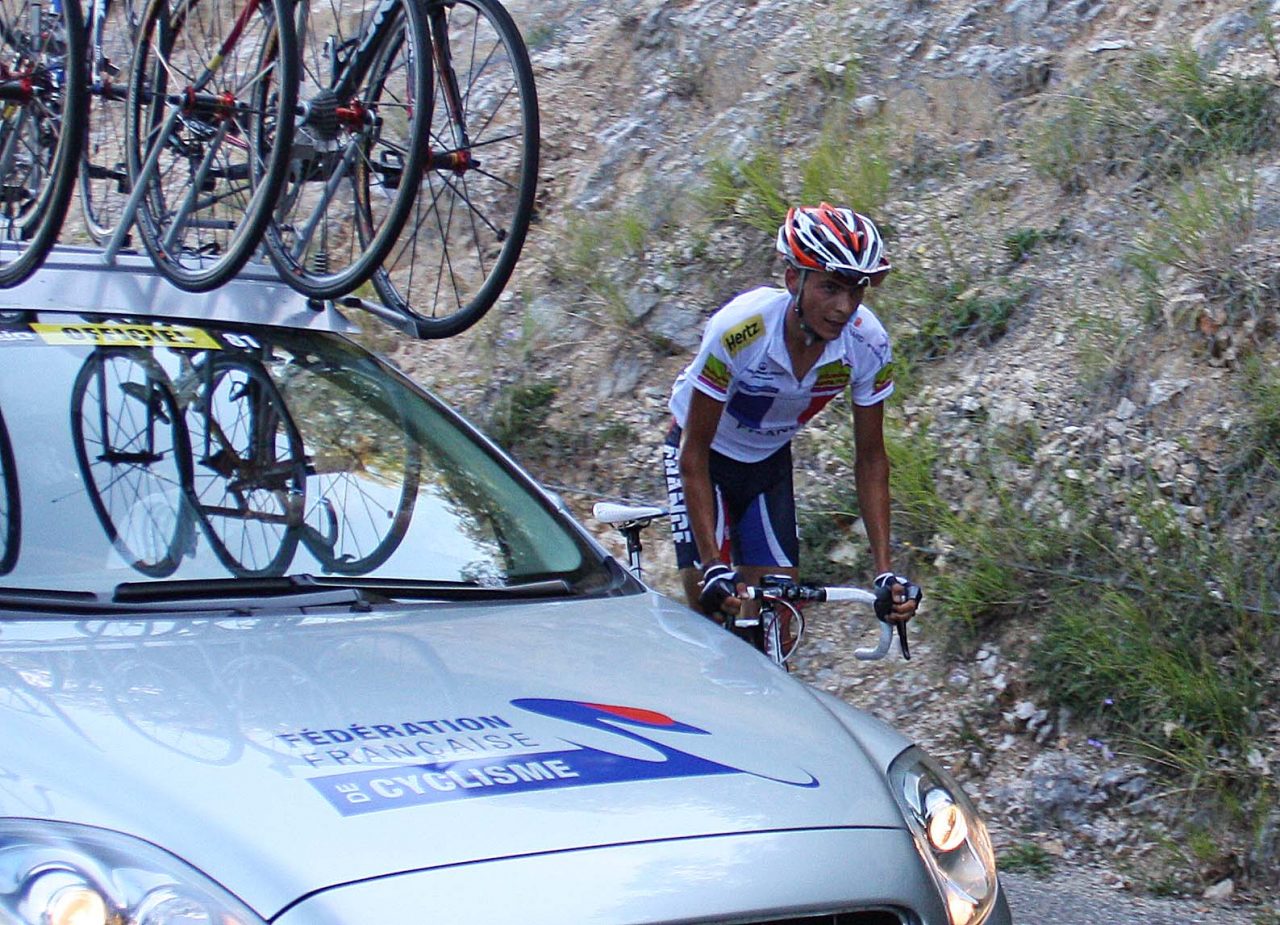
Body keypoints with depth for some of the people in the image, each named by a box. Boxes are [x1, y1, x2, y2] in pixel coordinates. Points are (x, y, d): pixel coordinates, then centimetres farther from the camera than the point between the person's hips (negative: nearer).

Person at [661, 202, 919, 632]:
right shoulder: (738, 331, -36)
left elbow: (870, 460, -14)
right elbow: (694, 455, -28)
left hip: (769, 460, 4)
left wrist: (885, 570, -22)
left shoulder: (868, 345, -25)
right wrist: (713, 568, -35)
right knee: (711, 601, -18)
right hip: (707, 452, -3)